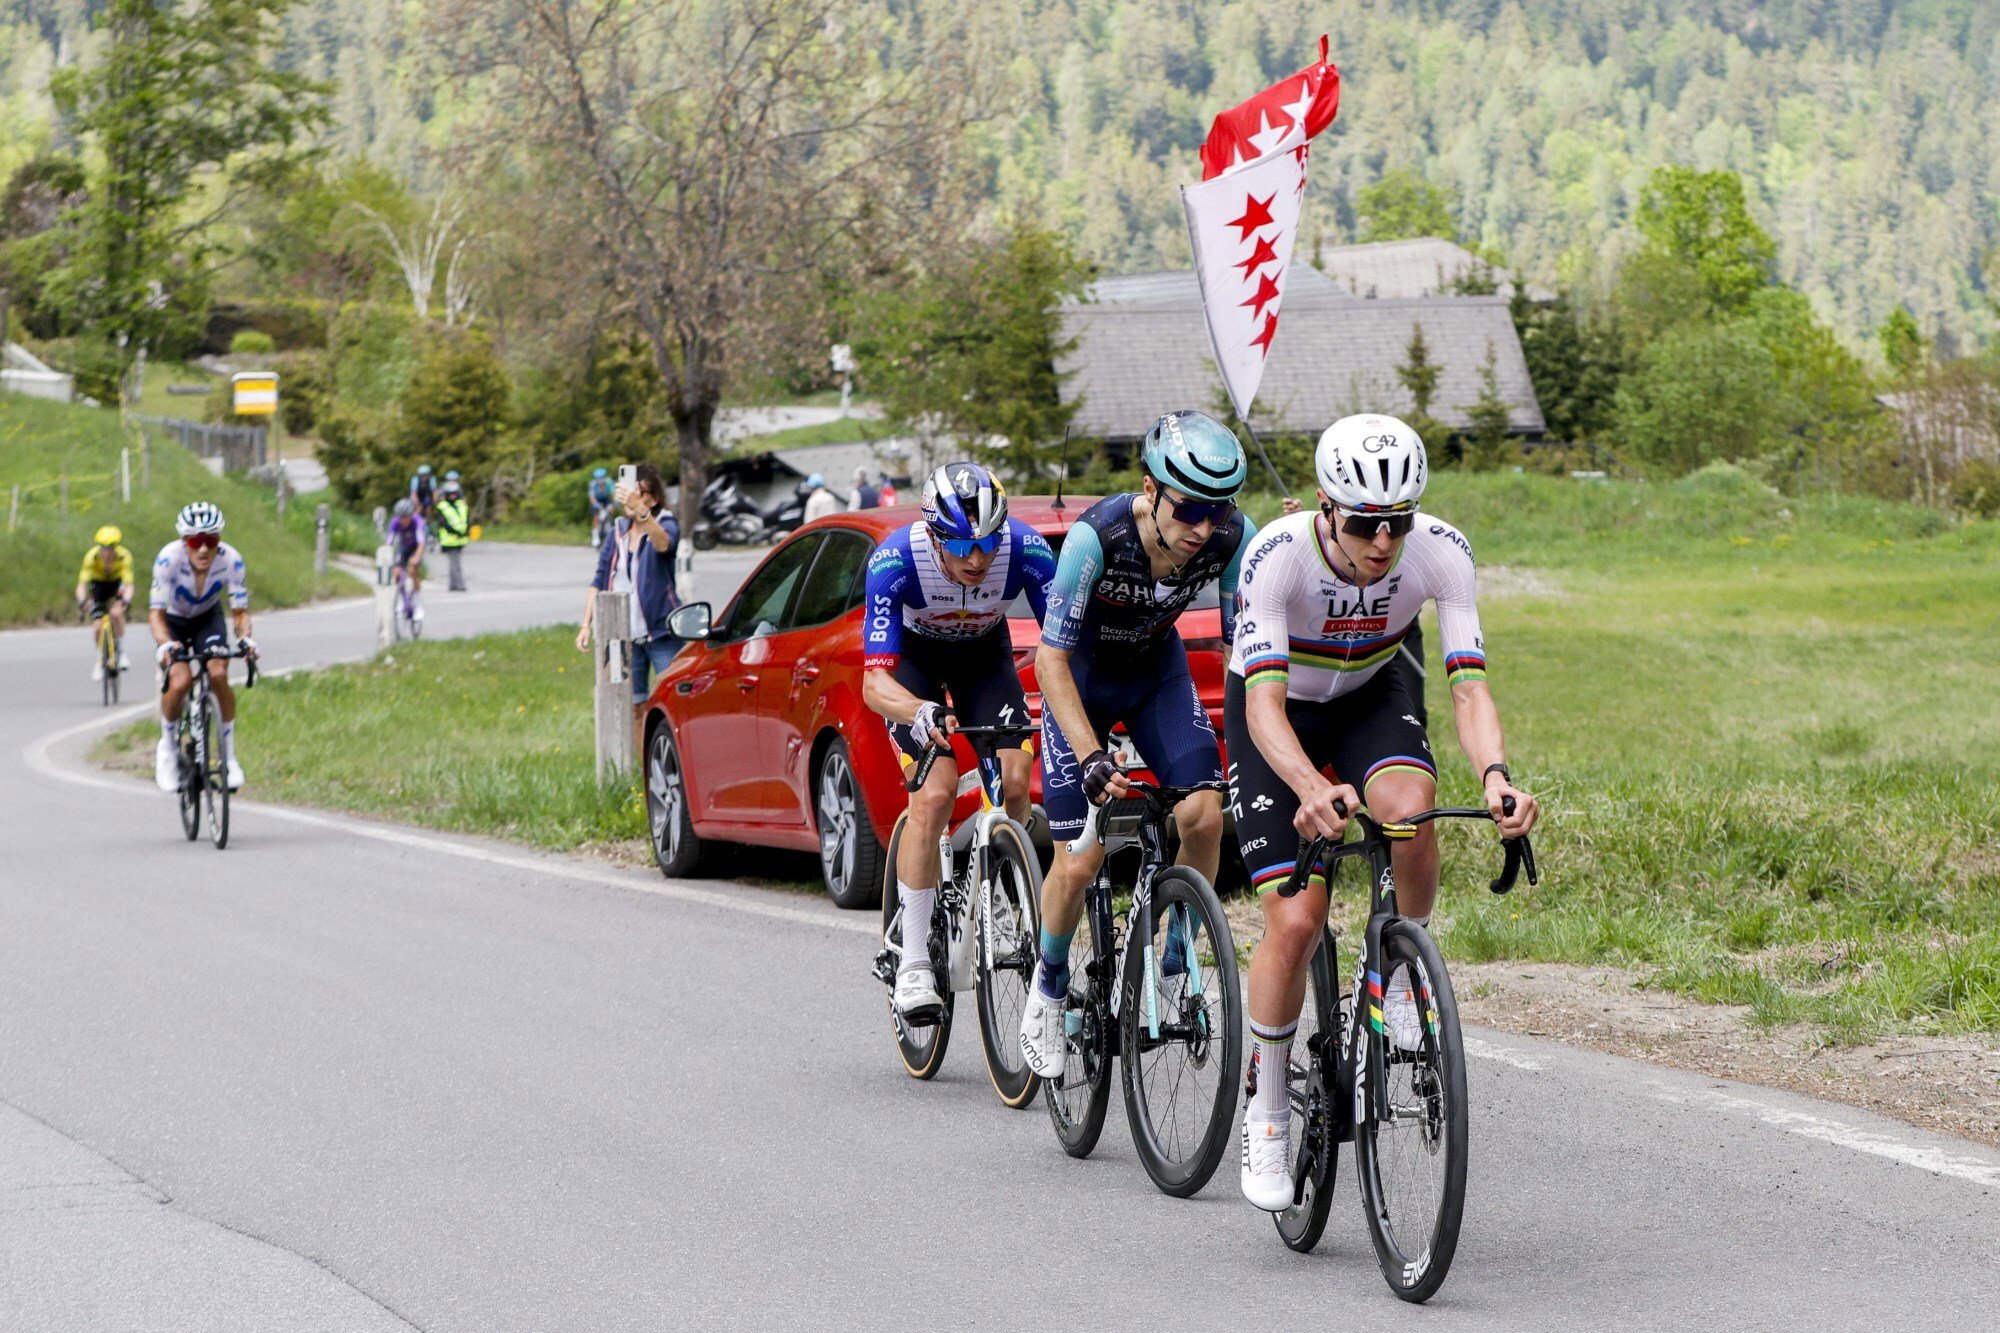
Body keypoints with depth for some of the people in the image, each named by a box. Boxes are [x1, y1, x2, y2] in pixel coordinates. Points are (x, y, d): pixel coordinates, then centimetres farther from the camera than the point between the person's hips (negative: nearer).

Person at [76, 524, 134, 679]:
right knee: (97, 626, -9)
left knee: (116, 613, -29)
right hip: (98, 584, 1)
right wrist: (81, 601, -53)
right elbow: (82, 583, -35)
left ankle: (122, 652, -14)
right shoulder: (92, 556, -31)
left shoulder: (124, 557, -32)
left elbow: (128, 585, -37)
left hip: (117, 583, -1)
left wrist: (125, 601, -56)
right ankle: (98, 663, 12)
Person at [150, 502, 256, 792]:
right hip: (173, 621, -1)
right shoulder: (169, 559, -34)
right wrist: (165, 644, -52)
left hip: (207, 619, 1)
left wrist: (245, 638, -44)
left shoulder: (230, 560, -29)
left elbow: (240, 611, -23)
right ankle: (167, 747, 4)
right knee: (180, 682, -24)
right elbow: (156, 613, -33)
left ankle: (229, 754, -7)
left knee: (218, 675, -24)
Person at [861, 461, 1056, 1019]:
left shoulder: (1026, 549, -32)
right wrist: (919, 712, -60)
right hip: (914, 657, -2)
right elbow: (874, 681, -39)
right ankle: (914, 961, -15)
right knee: (935, 791, -22)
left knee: (1014, 781, -19)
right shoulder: (895, 560, -37)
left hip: (985, 654, 3)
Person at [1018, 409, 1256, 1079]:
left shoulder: (1232, 537, -26)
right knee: (1078, 864, -8)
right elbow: (1051, 658, -31)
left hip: (1158, 672, 3)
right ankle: (1049, 986, 21)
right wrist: (1092, 758, -40)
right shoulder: (1097, 536, -35)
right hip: (1080, 676, -3)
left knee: (1203, 813, -21)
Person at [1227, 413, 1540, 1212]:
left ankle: (1405, 971, -6)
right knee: (1296, 920, -14)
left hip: (1370, 699, 2)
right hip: (1276, 713, -2)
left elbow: (1469, 684, -30)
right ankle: (1265, 1109, 5)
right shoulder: (1279, 555, -34)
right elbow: (1264, 702, -40)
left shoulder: (1441, 553, -27)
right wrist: (1311, 788, -58)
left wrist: (1494, 775, -50)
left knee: (1409, 808, -33)